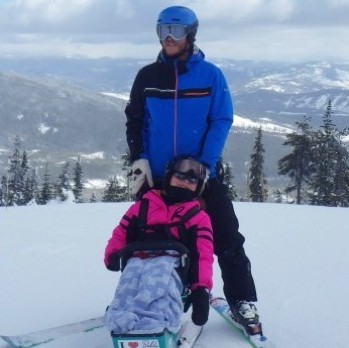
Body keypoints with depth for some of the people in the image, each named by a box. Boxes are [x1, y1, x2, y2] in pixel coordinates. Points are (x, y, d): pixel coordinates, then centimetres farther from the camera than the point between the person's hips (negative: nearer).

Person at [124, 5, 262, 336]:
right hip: (155, 176, 2)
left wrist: (204, 165, -15)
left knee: (226, 237, -5)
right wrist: (138, 160, -5)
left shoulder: (210, 75, -3)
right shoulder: (147, 76, 3)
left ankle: (242, 301, 5)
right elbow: (134, 121, 7)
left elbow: (221, 122, -5)